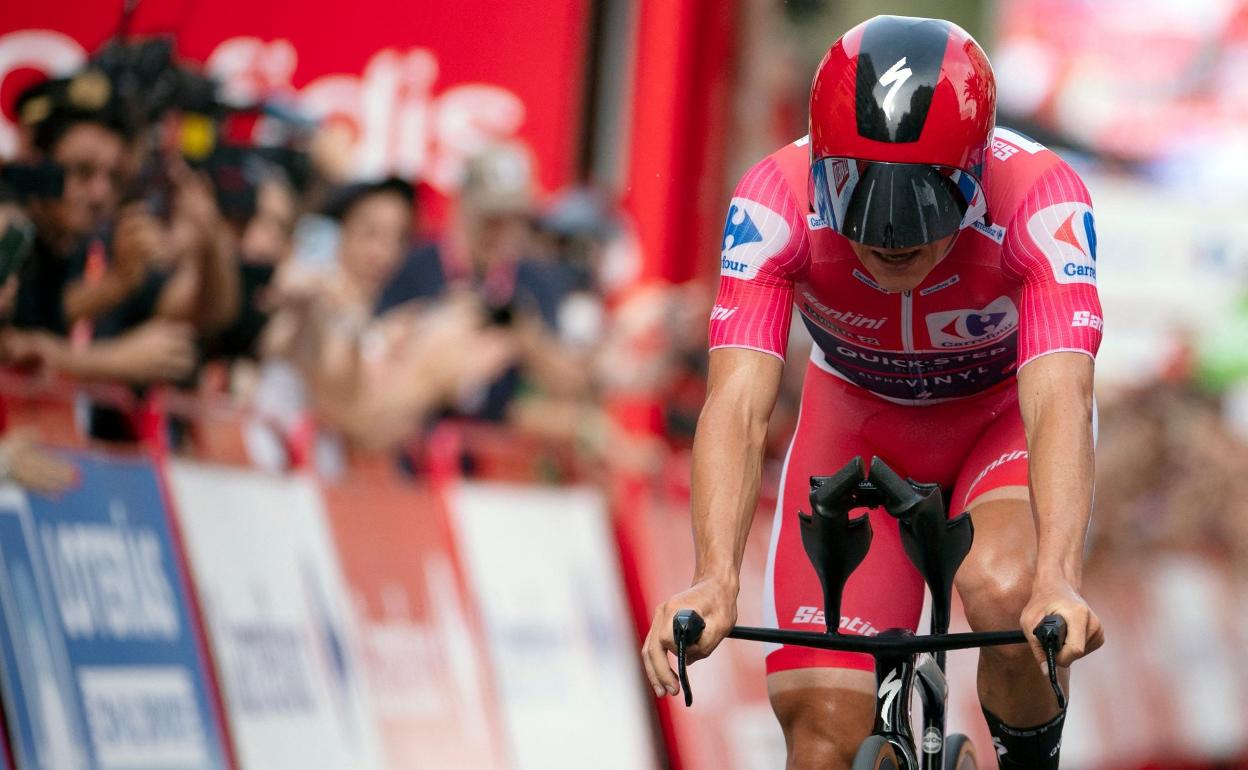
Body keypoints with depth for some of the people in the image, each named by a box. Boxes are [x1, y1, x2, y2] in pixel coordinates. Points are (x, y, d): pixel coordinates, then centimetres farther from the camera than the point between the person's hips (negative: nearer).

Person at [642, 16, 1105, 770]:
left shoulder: (1041, 199, -35)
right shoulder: (778, 200, -32)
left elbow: (1059, 402, -46)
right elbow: (739, 403, -40)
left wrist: (1058, 582, -62)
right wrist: (715, 579, -57)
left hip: (1003, 416, -1)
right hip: (859, 422, 1)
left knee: (1003, 593, -33)